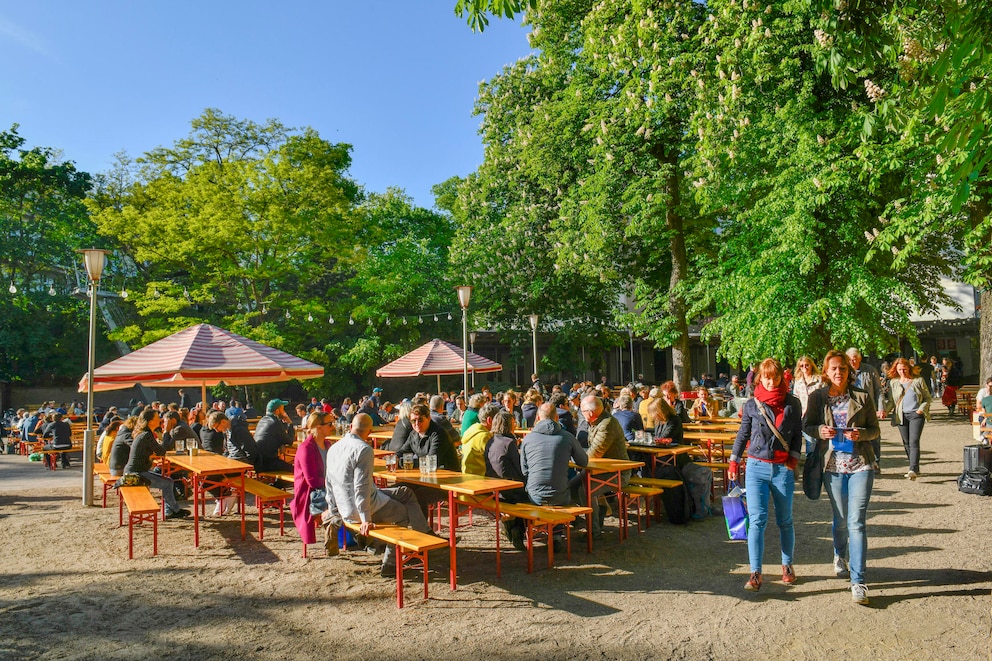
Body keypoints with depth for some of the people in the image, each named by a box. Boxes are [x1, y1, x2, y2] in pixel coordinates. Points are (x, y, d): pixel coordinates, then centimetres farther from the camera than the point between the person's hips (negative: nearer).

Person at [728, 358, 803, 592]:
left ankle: (787, 565, 30)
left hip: (783, 468, 1)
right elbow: (743, 434, 10)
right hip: (756, 467, -1)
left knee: (785, 520, 11)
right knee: (757, 519, -8)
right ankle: (755, 573, -7)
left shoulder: (793, 403, 4)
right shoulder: (752, 405, 4)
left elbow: (798, 434, 8)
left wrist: (793, 458, -4)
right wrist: (733, 461, 9)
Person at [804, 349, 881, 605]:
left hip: (860, 465, -2)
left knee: (857, 522, -8)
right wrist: (821, 431, -14)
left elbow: (875, 430, 5)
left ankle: (858, 581, -4)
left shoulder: (862, 397, 1)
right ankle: (840, 556, 46)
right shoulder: (817, 397, 2)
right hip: (832, 466, 2)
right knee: (840, 520, 16)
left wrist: (861, 434, -16)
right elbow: (807, 426, 7)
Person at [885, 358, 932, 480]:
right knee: (906, 443, 6)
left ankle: (913, 470, -18)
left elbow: (927, 397, 8)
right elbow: (891, 401, 10)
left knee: (914, 442, -14)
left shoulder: (918, 380, 4)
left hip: (916, 415, -3)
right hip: (901, 416, 3)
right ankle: (915, 469, 17)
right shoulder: (893, 382, 10)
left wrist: (921, 409, -8)